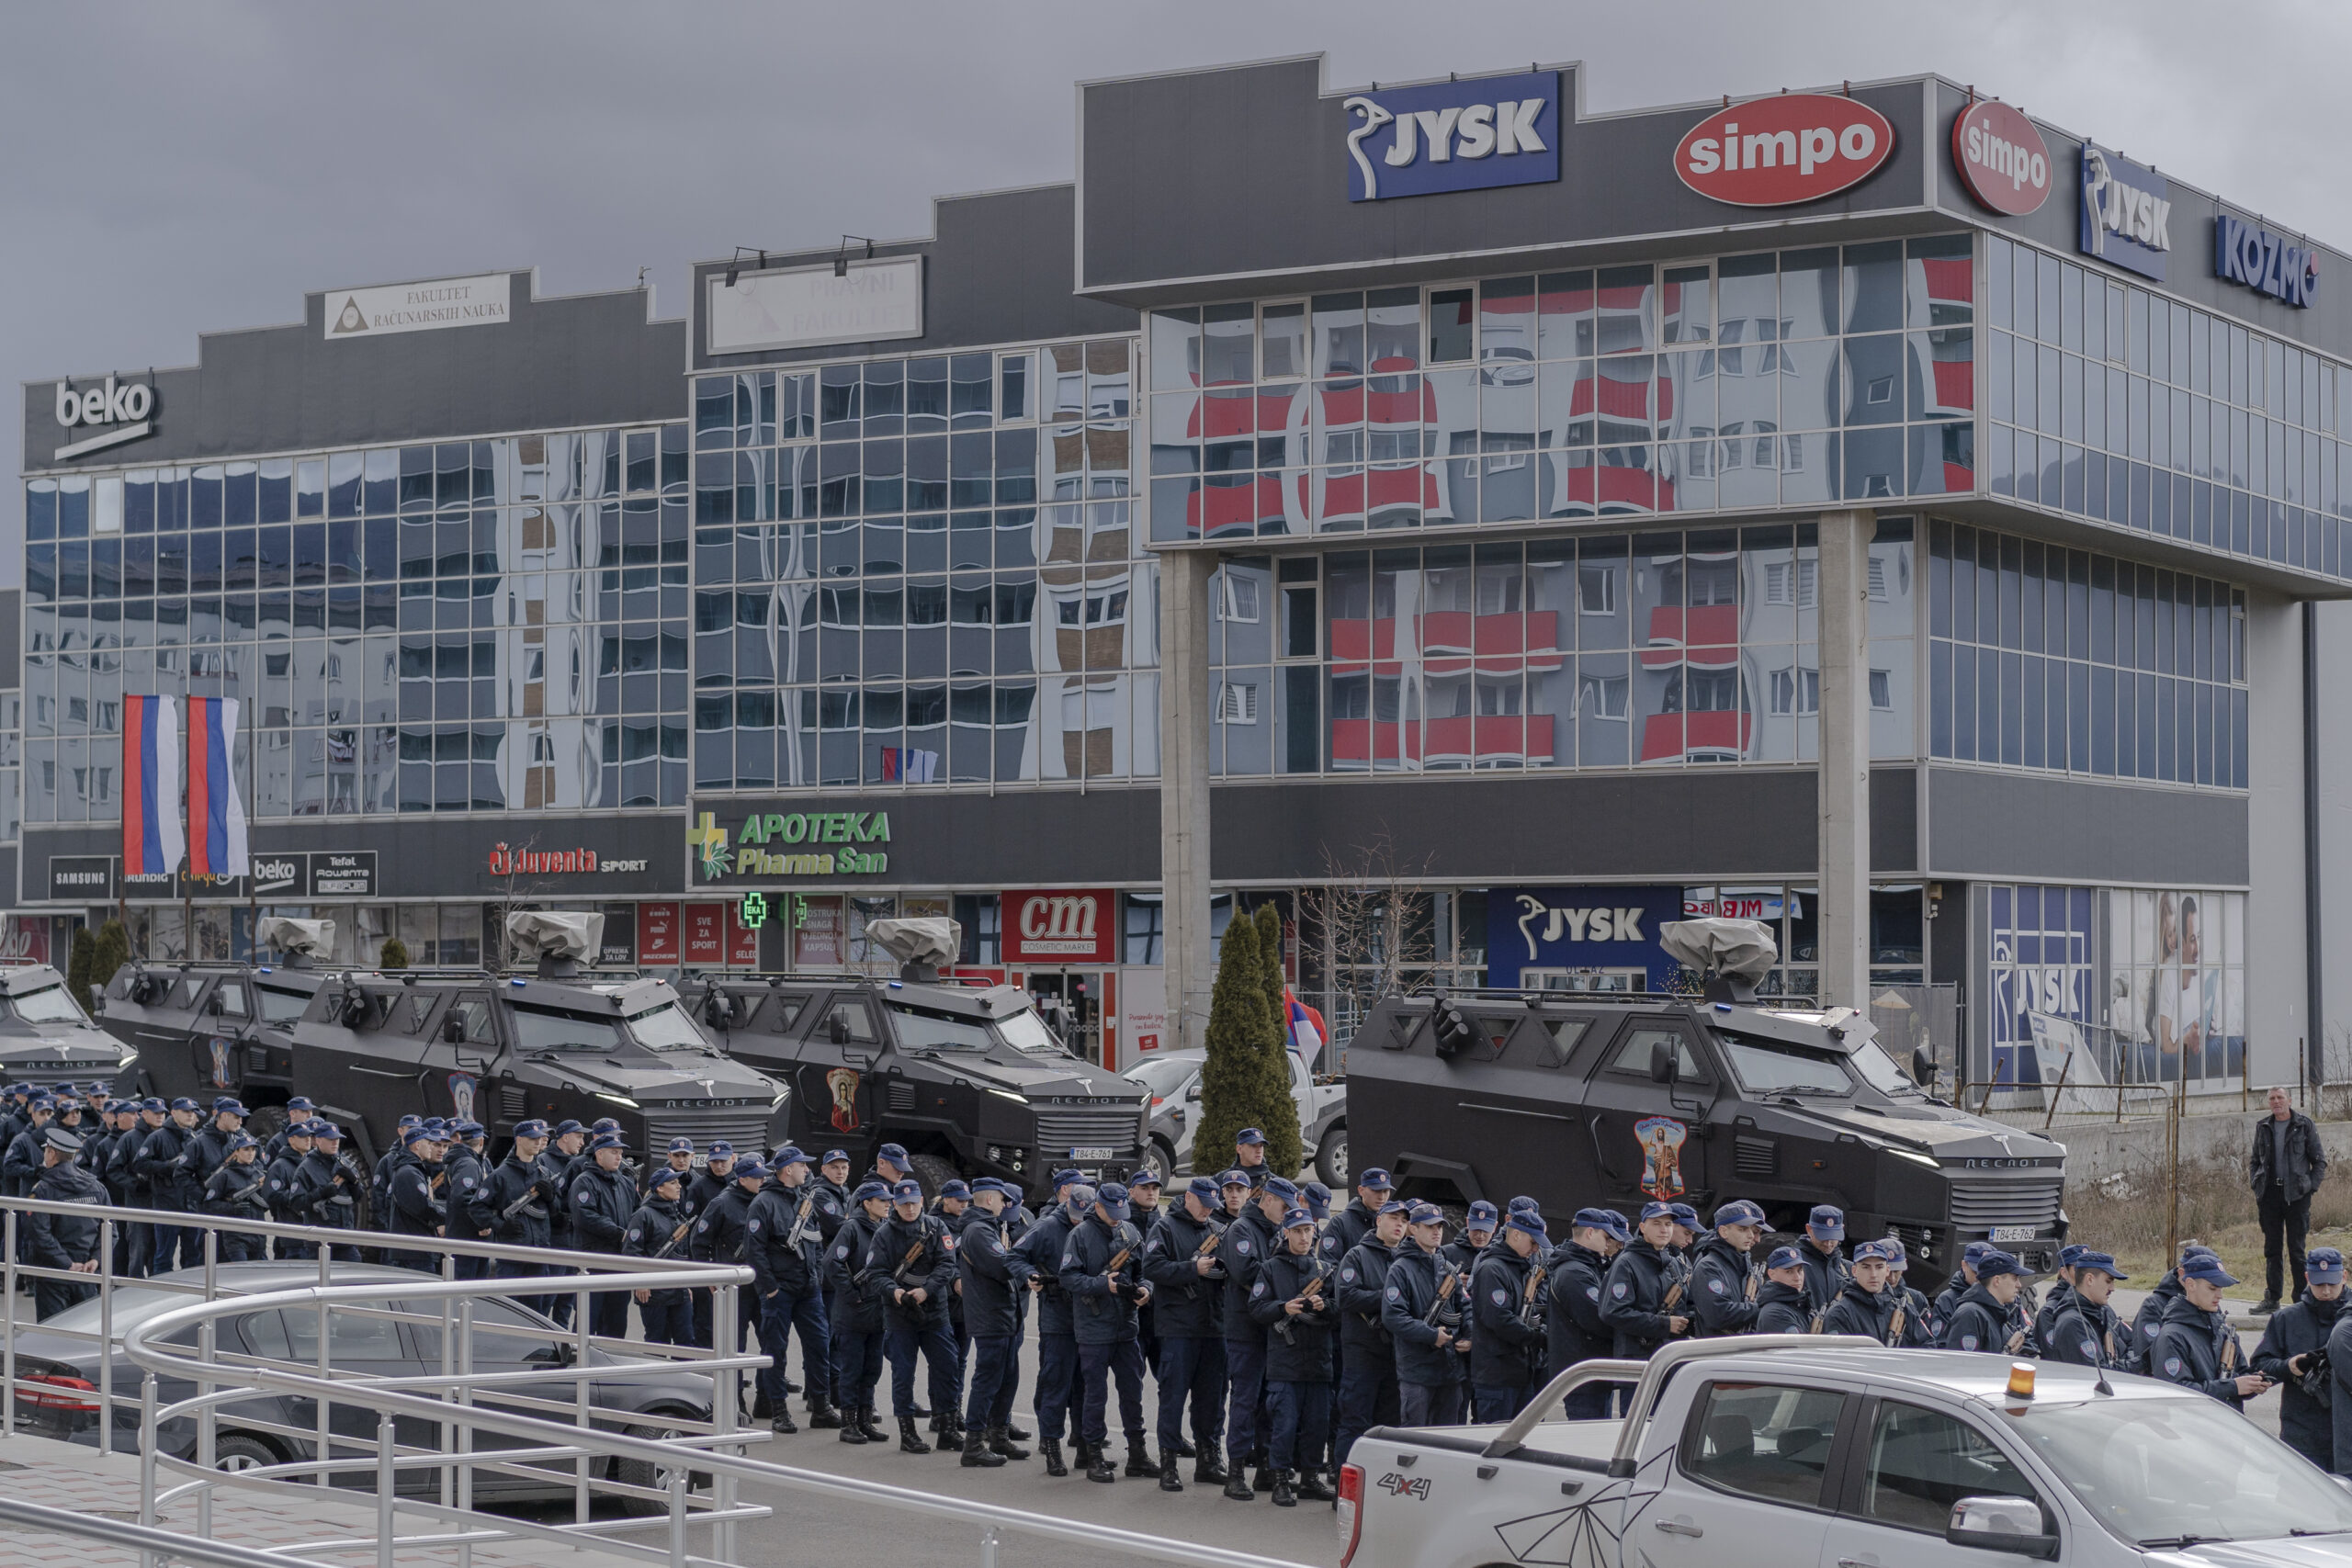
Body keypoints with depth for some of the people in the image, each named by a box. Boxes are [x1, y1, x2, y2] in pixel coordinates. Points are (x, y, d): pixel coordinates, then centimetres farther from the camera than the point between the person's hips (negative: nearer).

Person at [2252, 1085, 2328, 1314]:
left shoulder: (2304, 1125, 0)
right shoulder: (2263, 1127, 11)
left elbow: (2319, 1160, 3)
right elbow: (2254, 1160, 21)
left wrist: (2311, 1186, -6)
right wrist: (2255, 1183, 6)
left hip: (2296, 1194, -4)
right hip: (2269, 1193, 4)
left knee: (2296, 1247, -4)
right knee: (2271, 1248, 5)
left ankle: (2301, 1297, 3)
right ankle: (2271, 1299, 8)